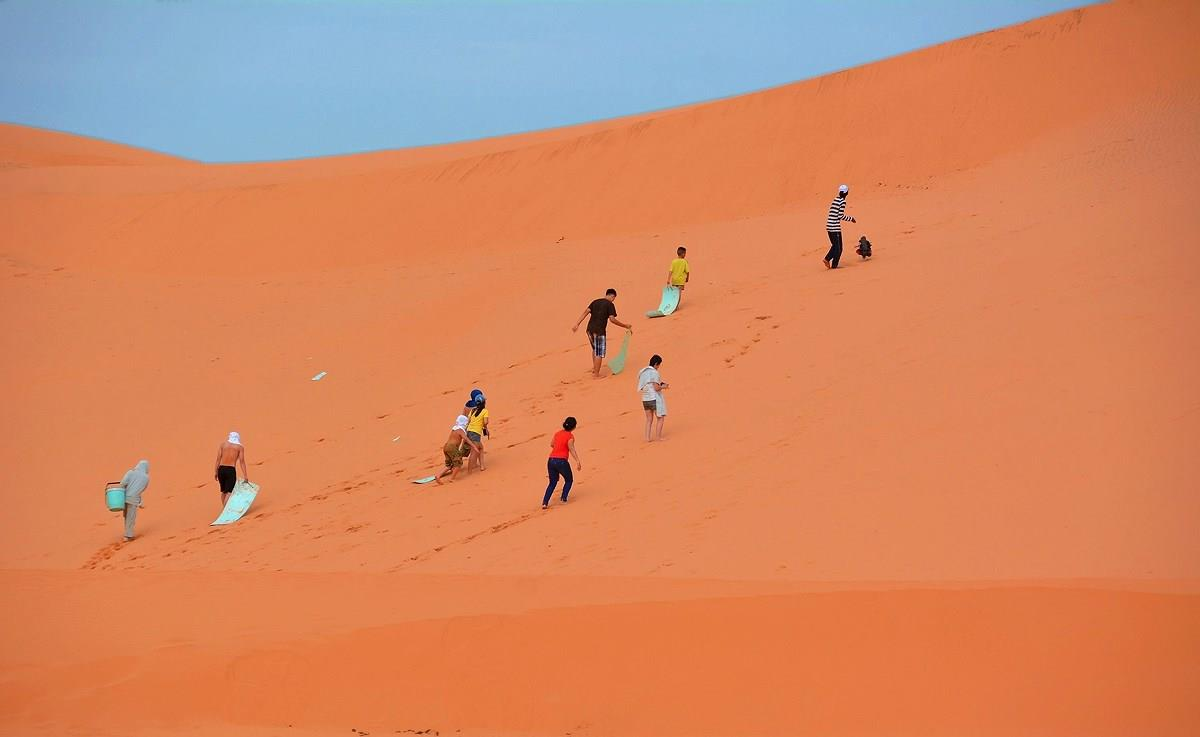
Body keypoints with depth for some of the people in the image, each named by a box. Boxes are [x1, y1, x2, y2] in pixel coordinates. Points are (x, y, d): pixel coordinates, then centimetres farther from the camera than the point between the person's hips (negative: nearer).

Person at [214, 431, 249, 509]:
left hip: (221, 469, 3)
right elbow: (242, 461, -2)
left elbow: (218, 458, 5)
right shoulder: (240, 447, 6)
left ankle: (224, 507, 25)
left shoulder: (223, 444, 11)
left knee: (224, 491, 19)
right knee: (229, 492, -4)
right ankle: (224, 509, -18)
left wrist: (216, 472, 9)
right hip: (231, 470, -3)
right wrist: (245, 475, -4)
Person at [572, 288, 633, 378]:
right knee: (599, 353, 3)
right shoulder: (610, 305, -5)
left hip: (590, 329, 7)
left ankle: (594, 368, 30)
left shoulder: (595, 302, 14)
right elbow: (612, 319, -14)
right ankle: (596, 374, 5)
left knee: (595, 349, 26)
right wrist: (626, 326, -8)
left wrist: (577, 324, 2)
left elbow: (585, 312, 5)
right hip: (599, 331, -7)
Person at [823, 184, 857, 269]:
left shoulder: (835, 200, 12)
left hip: (829, 226, 7)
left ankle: (827, 259, 5)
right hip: (835, 227, -7)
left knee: (835, 245, 19)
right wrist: (851, 219, 1)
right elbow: (840, 216, -14)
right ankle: (834, 265, 5)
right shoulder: (842, 202, -11)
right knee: (838, 248, 4)